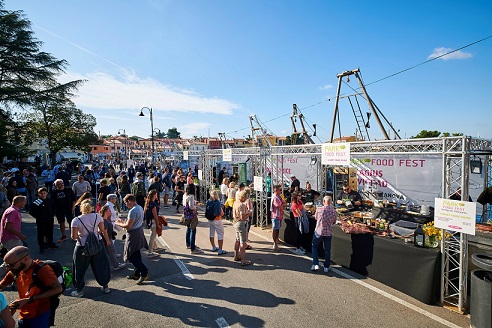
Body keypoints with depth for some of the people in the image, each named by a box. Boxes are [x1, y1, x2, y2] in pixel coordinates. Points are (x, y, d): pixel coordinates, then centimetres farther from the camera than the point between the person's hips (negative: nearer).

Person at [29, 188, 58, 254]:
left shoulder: (50, 201, 2)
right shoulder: (36, 202, -12)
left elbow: (53, 208, 19)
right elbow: (31, 212, -8)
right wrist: (38, 217, -9)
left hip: (50, 220, 4)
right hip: (41, 221, -4)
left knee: (50, 232, 15)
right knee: (41, 233, 3)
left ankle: (50, 244, 31)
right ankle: (41, 247, 15)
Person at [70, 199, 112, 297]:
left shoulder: (76, 220, -13)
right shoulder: (97, 216, -8)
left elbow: (73, 237, -15)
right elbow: (103, 231, -3)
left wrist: (78, 236, 8)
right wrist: (108, 241, 11)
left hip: (82, 247, -2)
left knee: (80, 269, 16)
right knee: (100, 266, 16)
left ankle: (79, 290, 26)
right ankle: (105, 287, 27)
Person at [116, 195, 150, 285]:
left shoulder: (133, 211, -24)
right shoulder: (140, 208, 6)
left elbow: (128, 226, -21)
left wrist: (119, 224, -4)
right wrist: (124, 221, 16)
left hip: (133, 235, -10)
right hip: (139, 233, 10)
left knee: (131, 257, 1)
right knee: (136, 254, 18)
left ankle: (145, 273, 2)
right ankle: (137, 274, 30)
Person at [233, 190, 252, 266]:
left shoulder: (235, 203, 6)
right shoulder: (242, 205, -23)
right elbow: (243, 217, -27)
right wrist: (249, 213, -11)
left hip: (236, 223, 10)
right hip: (242, 224, -10)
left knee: (237, 240, 22)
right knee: (243, 243, -3)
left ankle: (236, 256, 35)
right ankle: (243, 261, 2)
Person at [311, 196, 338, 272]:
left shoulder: (319, 209, -13)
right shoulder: (334, 211, -6)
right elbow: (334, 222, 6)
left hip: (318, 231, -2)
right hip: (328, 232, 2)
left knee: (314, 246, 17)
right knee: (327, 249, 16)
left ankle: (315, 264, 10)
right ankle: (326, 267, 23)